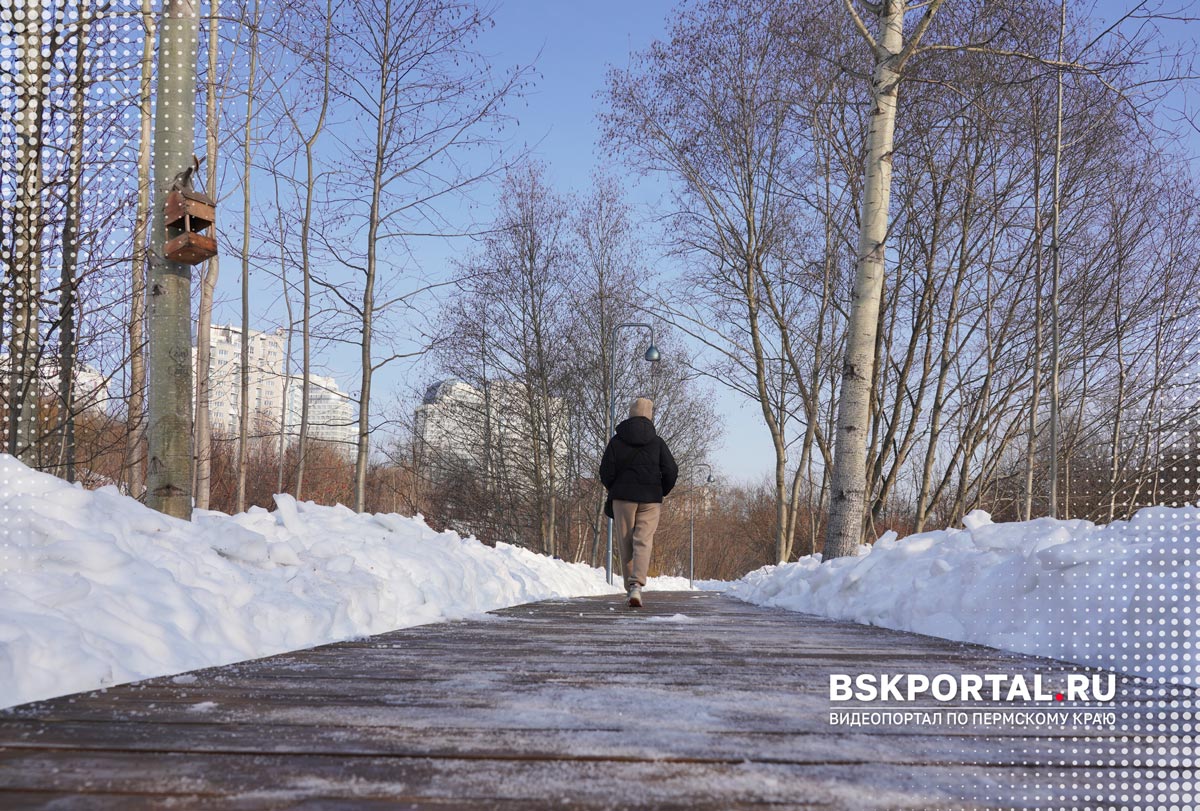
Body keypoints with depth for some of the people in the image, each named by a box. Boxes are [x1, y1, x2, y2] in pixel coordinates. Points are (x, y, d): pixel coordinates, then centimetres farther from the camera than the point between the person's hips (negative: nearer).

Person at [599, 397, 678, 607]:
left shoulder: (616, 440, 3)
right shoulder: (657, 442, 3)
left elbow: (606, 471, -2)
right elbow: (671, 471, -1)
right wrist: (662, 492, 14)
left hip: (623, 497, 1)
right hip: (650, 499, -1)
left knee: (625, 544, 8)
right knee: (644, 541, -4)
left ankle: (631, 588, 10)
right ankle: (637, 584, -23)